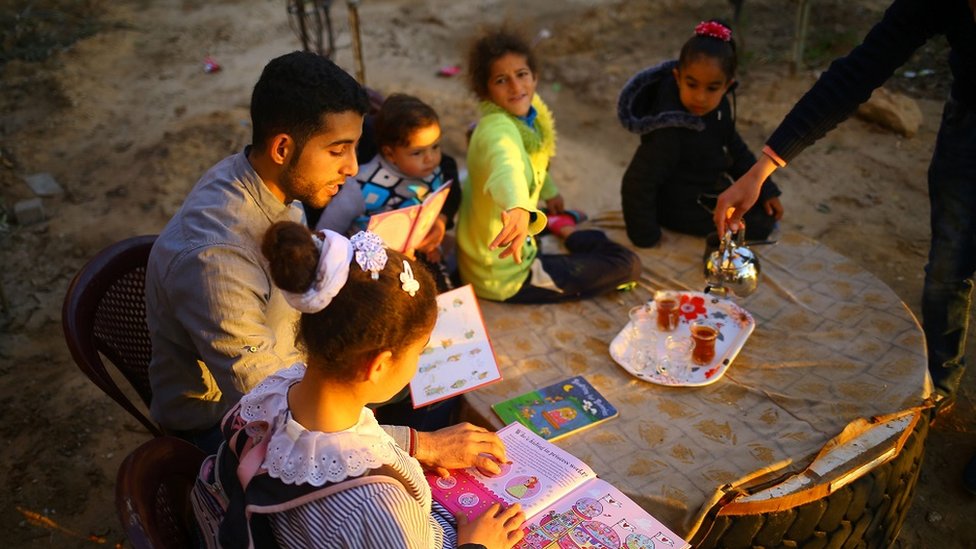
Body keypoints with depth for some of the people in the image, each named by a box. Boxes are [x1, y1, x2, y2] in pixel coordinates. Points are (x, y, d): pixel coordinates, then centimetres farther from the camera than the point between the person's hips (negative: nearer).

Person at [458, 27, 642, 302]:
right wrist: (519, 209, -76)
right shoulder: (498, 129, -31)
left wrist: (550, 192, 34)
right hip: (504, 278, -10)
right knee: (627, 265, -7)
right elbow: (507, 166, -56)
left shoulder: (527, 111, -3)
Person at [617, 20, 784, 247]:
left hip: (710, 187, 8)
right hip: (681, 206, -8)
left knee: (766, 211, 20)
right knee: (761, 223, -8)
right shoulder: (669, 131, -36)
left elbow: (735, 149, 7)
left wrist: (767, 190, 6)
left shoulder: (719, 107, -10)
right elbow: (637, 185, -33)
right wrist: (646, 236, -26)